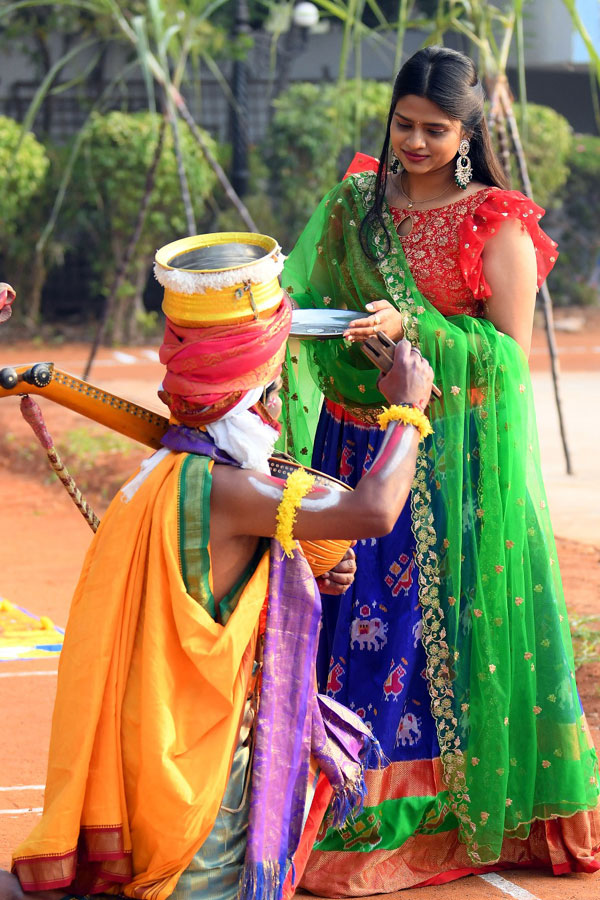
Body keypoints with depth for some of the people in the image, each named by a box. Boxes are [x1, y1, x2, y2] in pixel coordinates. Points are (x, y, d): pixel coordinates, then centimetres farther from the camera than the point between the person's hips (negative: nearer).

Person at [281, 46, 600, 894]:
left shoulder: (498, 227, -4)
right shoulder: (353, 206, 10)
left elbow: (510, 352, -9)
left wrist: (411, 328, -20)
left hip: (455, 464, -4)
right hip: (357, 445, 4)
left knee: (448, 629, -3)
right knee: (355, 623, 2)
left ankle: (457, 808, 9)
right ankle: (354, 808, 11)